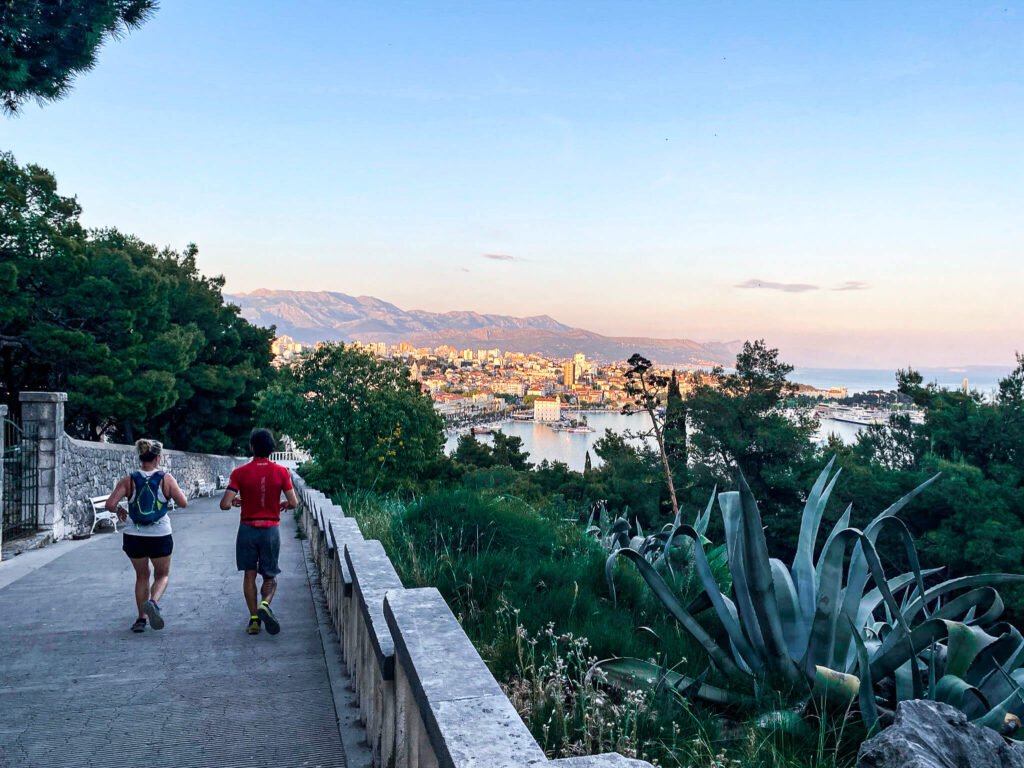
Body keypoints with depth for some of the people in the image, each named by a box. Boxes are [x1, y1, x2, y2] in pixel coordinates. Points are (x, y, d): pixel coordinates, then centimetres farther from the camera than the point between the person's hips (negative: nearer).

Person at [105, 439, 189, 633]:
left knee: (142, 576, 22)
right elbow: (183, 503, -5)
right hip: (160, 536, -2)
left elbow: (110, 504, -12)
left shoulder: (129, 480, -4)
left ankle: (141, 618, 21)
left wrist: (119, 510, 9)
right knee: (162, 575, 17)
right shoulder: (166, 478, -8)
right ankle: (153, 602, -12)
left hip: (134, 536, 2)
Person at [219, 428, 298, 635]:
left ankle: (254, 619, 10)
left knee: (250, 575, 12)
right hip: (271, 529, 0)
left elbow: (225, 504, -13)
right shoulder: (281, 472, -5)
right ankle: (265, 604, -16)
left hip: (248, 529, 0)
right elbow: (294, 503, -6)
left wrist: (236, 501, 9)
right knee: (270, 576, 11)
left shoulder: (240, 473, -8)